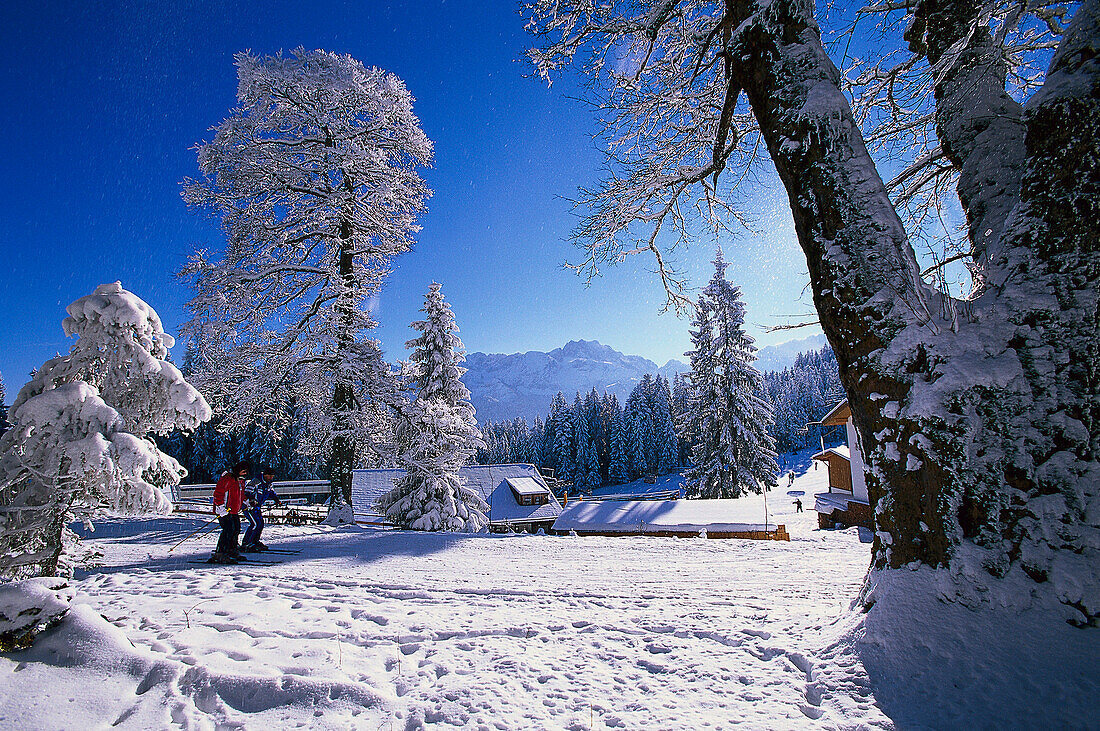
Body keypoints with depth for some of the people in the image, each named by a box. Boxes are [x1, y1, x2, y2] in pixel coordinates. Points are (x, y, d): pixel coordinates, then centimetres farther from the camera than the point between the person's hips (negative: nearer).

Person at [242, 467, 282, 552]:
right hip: (248, 506, -9)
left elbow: (271, 492, 21)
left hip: (257, 507, 9)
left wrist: (276, 499, 6)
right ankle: (245, 544, -11)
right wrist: (250, 500, -40)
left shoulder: (268, 484, 5)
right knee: (255, 524, -17)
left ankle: (255, 542, 20)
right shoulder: (256, 482, -21)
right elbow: (246, 491, -25)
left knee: (261, 523, 5)